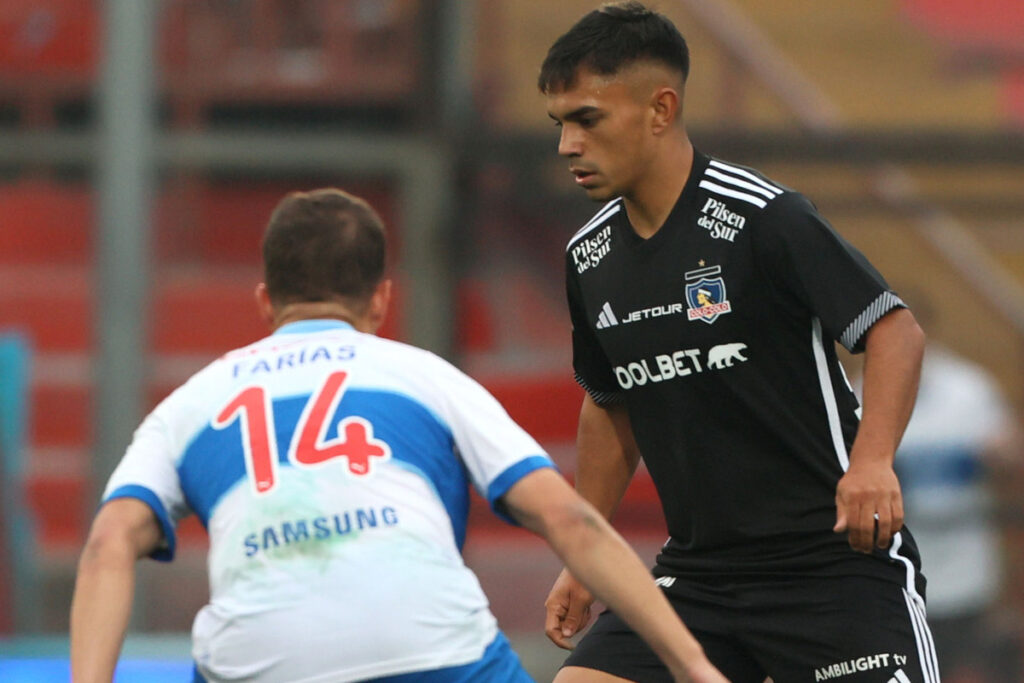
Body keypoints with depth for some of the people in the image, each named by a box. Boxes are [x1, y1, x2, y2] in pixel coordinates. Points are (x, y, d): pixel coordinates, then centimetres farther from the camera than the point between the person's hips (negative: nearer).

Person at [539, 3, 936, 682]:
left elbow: (896, 330, -16)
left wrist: (873, 461, -32)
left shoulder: (760, 218, -14)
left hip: (833, 557, -6)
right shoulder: (590, 257, 7)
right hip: (697, 569, 6)